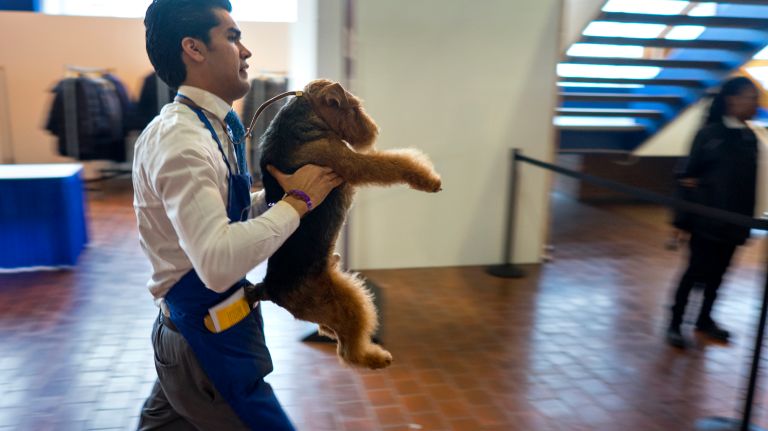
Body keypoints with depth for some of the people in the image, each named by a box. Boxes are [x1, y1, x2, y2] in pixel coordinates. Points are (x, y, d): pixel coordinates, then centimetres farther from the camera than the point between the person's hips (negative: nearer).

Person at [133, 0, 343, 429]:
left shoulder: (213, 128, 5)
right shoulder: (180, 140, -24)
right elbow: (219, 264, -35)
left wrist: (283, 194, 0)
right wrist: (297, 201, -24)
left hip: (191, 329, 9)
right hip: (207, 342, -9)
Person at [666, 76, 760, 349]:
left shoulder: (750, 138, 6)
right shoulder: (709, 134, -10)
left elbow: (750, 183, 8)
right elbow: (688, 174, -9)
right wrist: (684, 218, -10)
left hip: (734, 221, 5)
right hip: (707, 218, -5)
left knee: (718, 271, 13)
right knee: (696, 271, -1)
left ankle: (705, 319, 30)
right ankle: (675, 323, 10)